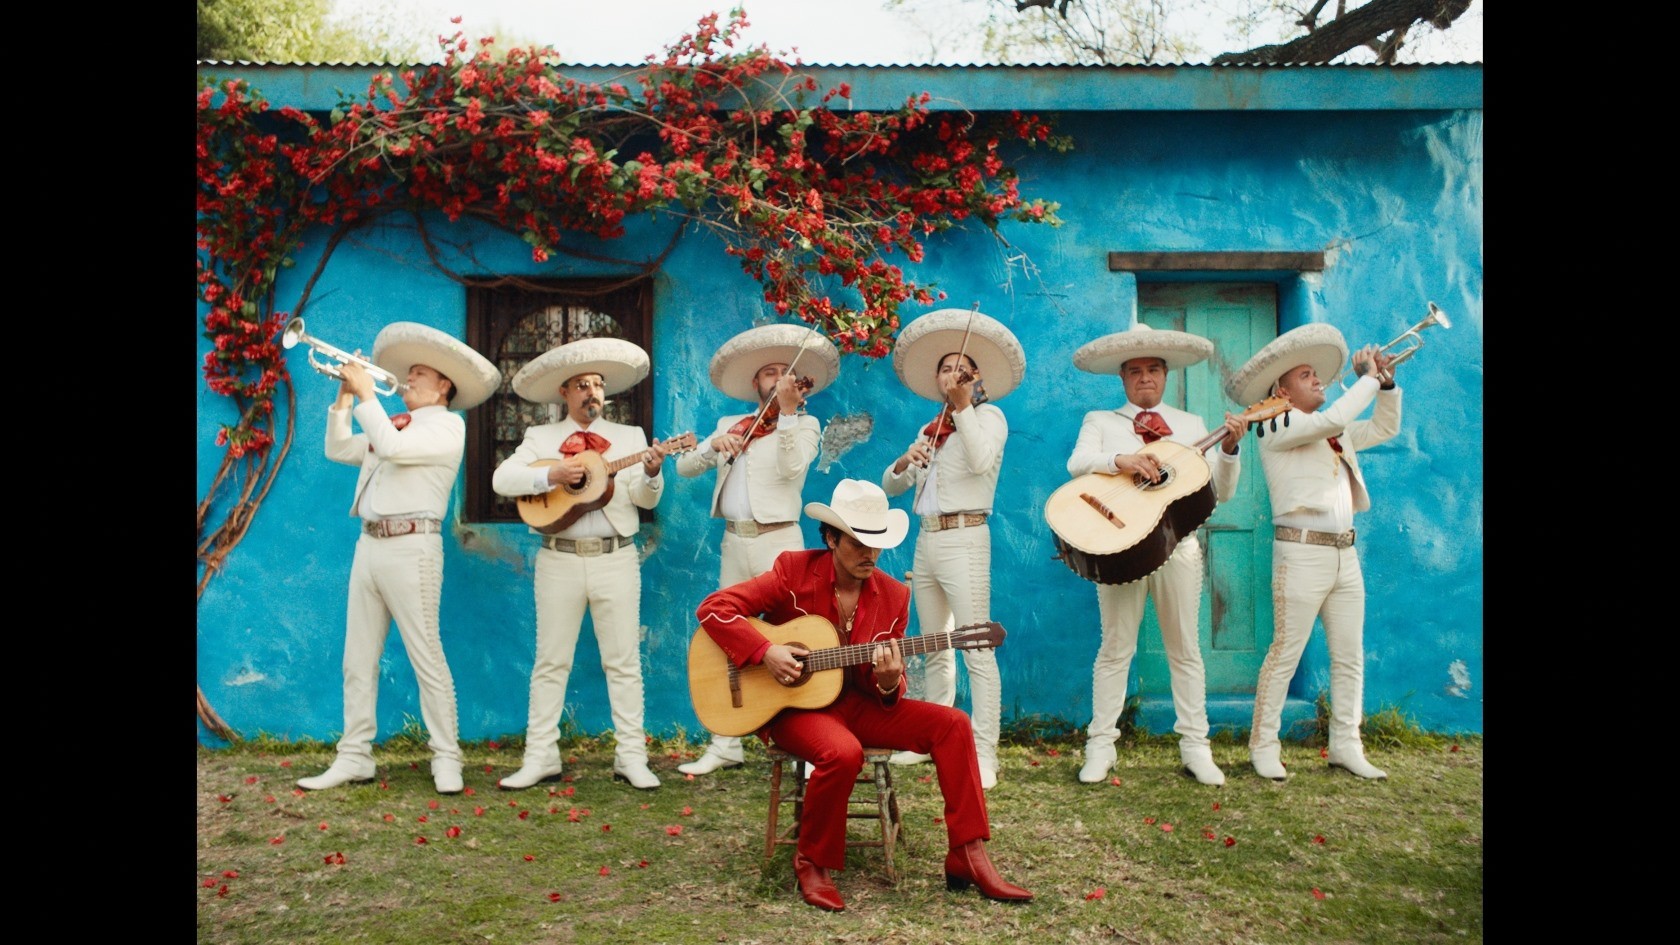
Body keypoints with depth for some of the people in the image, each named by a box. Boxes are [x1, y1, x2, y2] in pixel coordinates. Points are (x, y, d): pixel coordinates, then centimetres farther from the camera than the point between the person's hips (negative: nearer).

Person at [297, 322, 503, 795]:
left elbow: (392, 447, -18)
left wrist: (367, 393, -9)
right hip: (369, 544, 9)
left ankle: (446, 759, 2)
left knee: (427, 659, -5)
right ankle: (354, 757, 16)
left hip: (410, 547, -8)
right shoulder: (397, 424, 22)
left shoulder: (446, 424, -4)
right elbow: (338, 450, 26)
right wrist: (344, 398, 15)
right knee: (358, 660, 9)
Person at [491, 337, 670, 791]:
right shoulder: (541, 437, 9)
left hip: (616, 558, 0)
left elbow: (645, 499, -1)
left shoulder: (630, 436, 9)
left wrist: (651, 472, -22)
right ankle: (540, 757, 13)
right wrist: (552, 475, -17)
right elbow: (501, 479, -4)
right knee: (551, 661, 5)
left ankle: (631, 757, 8)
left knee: (624, 660, 2)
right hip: (560, 560, 0)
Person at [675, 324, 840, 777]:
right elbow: (684, 467, 8)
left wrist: (787, 410, -23)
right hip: (734, 541, 5)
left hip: (777, 541, -5)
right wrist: (716, 443, -10)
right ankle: (726, 745, 17)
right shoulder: (730, 424, 15)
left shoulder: (804, 424, 3)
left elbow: (791, 467, -17)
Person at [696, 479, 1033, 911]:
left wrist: (889, 684, -19)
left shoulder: (894, 595, 1)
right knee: (843, 752, -37)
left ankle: (967, 857, -8)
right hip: (795, 706, -5)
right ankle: (813, 863, -9)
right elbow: (714, 608, -13)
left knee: (951, 723, -13)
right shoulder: (794, 572, -10)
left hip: (860, 704, 5)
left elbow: (888, 690, 7)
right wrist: (766, 652, -24)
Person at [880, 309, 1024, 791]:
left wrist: (963, 406, -17)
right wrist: (904, 461, -7)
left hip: (963, 539, -7)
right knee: (934, 650, 12)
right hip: (926, 541, 7)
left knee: (977, 651, -10)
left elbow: (980, 460, -20)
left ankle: (984, 754, -10)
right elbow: (890, 485, 13)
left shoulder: (989, 416, 2)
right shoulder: (931, 430, 20)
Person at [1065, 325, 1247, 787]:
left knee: (1185, 649, 6)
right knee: (1116, 649, 1)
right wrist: (1121, 460, -26)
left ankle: (1195, 745, 12)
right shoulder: (1100, 421, 11)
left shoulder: (1192, 425, 16)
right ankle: (1101, 745, 6)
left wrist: (1229, 449, -8)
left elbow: (1221, 492, 9)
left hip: (1177, 545, 2)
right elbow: (1077, 463, -10)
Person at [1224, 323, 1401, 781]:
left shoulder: (1335, 433, 19)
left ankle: (1345, 745, 18)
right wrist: (1368, 377, -6)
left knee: (1349, 656, 9)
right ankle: (1264, 745, 4)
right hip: (1302, 553, -8)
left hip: (1344, 553, 8)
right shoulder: (1276, 425, -5)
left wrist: (1387, 383, 13)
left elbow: (1384, 428, 29)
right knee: (1286, 652, -4)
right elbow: (1334, 418, -19)